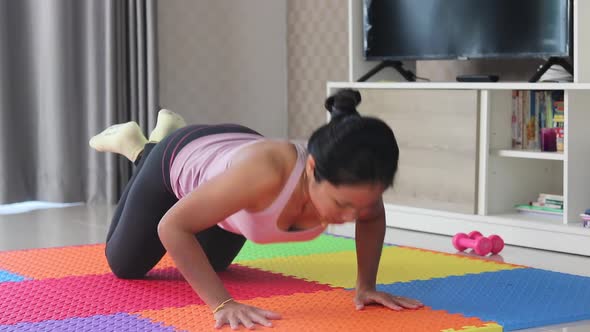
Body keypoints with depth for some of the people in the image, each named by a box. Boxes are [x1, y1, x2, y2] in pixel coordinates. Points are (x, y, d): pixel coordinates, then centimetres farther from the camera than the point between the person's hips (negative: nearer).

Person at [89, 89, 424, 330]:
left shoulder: (352, 182, -35)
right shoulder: (266, 172, -51)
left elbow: (373, 217, -8)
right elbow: (172, 226, -40)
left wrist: (367, 285, -15)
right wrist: (223, 303, -44)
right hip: (181, 160, -4)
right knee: (125, 265, 22)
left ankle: (170, 131, 45)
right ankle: (137, 146, 35)